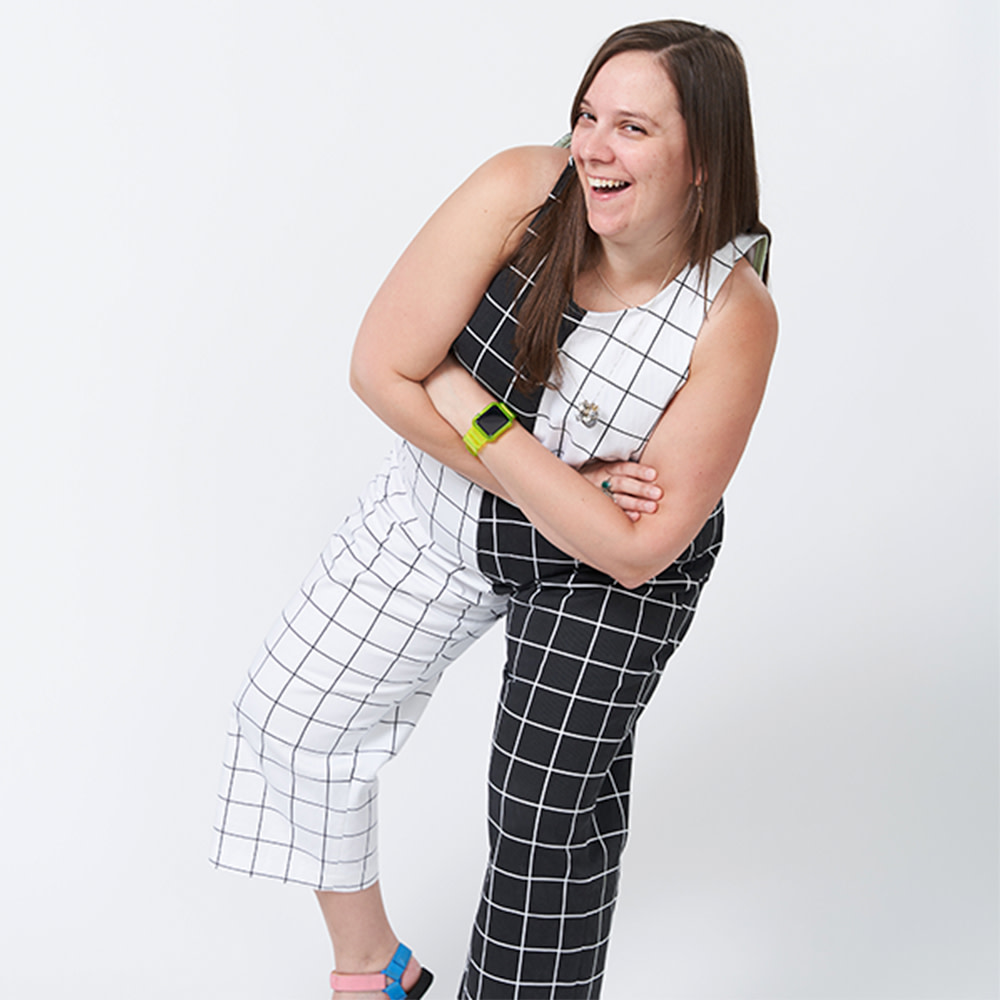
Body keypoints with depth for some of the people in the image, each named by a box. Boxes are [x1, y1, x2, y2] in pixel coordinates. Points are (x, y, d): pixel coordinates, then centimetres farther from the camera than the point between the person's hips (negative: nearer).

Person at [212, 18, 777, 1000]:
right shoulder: (519, 191, -24)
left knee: (546, 807, -4)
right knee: (290, 712, 9)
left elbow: (635, 550, -26)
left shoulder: (733, 318, -28)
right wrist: (556, 478, -23)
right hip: (440, 508, 4)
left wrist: (477, 417, -29)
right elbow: (380, 371, -21)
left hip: (605, 580, -3)